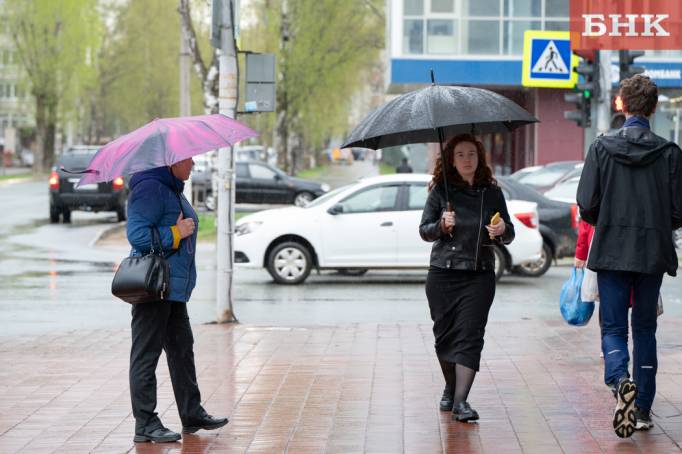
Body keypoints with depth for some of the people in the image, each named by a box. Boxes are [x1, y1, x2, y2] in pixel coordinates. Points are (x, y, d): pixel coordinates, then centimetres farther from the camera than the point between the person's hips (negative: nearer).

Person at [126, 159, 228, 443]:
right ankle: (145, 424, 1)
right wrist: (176, 233, -19)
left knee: (182, 350, 17)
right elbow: (137, 234, -24)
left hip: (174, 288, 11)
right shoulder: (150, 188, -16)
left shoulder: (173, 189, 17)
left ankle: (192, 414, 27)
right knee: (146, 354, -3)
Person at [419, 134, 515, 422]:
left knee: (470, 334, -10)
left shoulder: (492, 193, 5)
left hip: (479, 275, 0)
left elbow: (509, 234, 10)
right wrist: (442, 225, -16)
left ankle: (461, 400, -13)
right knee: (445, 334, 7)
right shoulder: (441, 191, 2)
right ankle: (450, 389, 30)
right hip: (443, 273, 0)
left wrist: (502, 231, -13)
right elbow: (424, 230, 4)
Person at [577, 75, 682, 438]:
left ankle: (621, 380, -24)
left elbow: (586, 205, -8)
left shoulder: (602, 147, -5)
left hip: (611, 251, -1)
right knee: (645, 328, 13)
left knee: (613, 327, 5)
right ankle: (643, 408, 14)